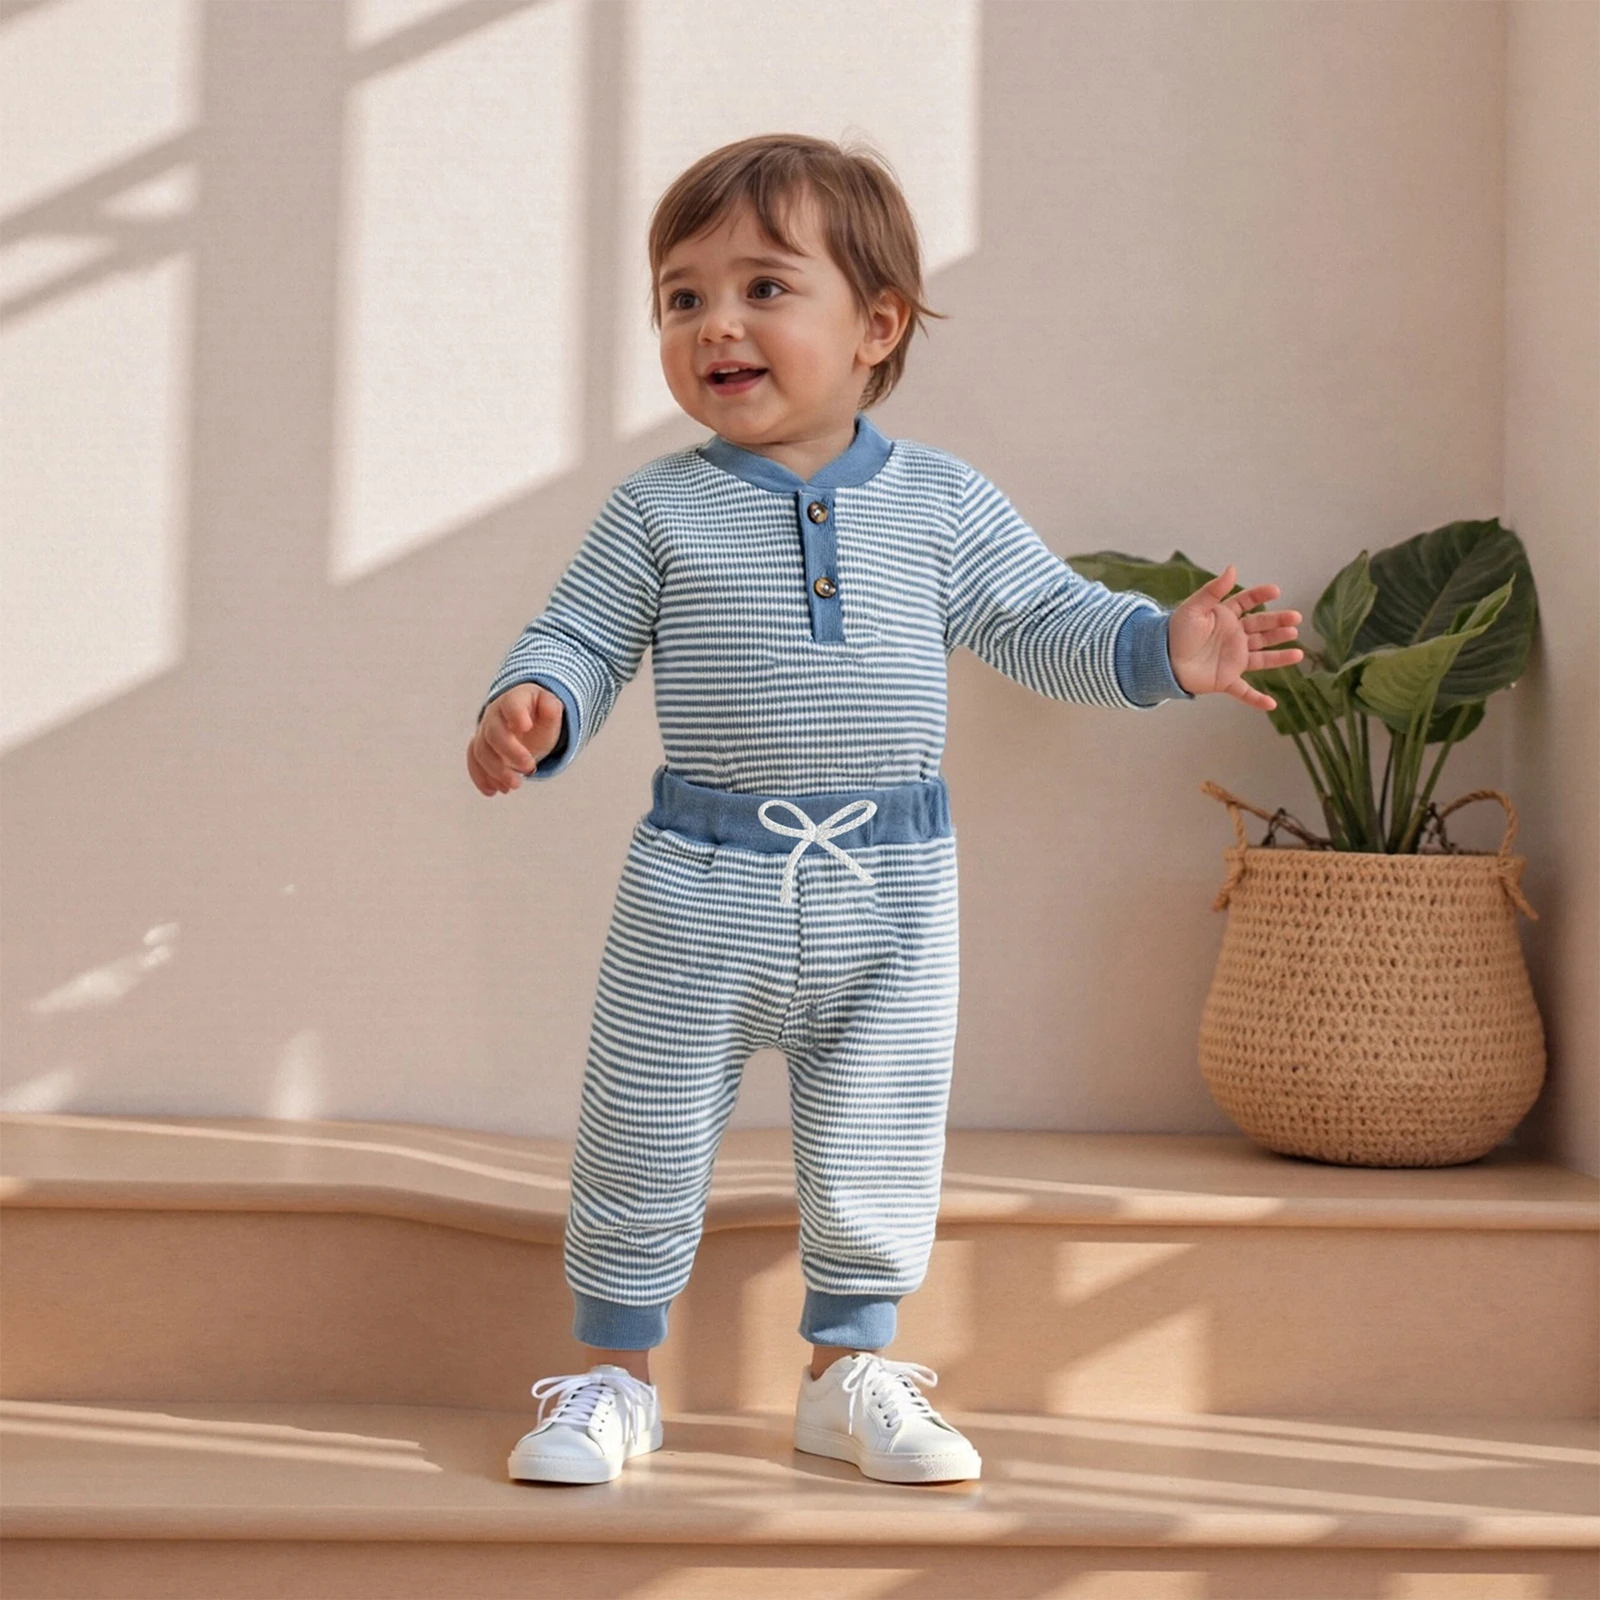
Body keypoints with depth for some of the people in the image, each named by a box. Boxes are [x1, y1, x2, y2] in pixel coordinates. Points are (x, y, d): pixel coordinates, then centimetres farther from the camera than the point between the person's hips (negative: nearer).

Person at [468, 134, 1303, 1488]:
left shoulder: (943, 504, 1)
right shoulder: (659, 510, -2)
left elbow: (1041, 621, 8)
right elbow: (579, 639, 1)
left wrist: (1161, 645, -8)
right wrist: (531, 709, -20)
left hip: (890, 886, 1)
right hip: (699, 885, -1)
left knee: (877, 1154, 10)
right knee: (642, 1146, 6)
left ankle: (851, 1373, 28)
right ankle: (616, 1375, 23)